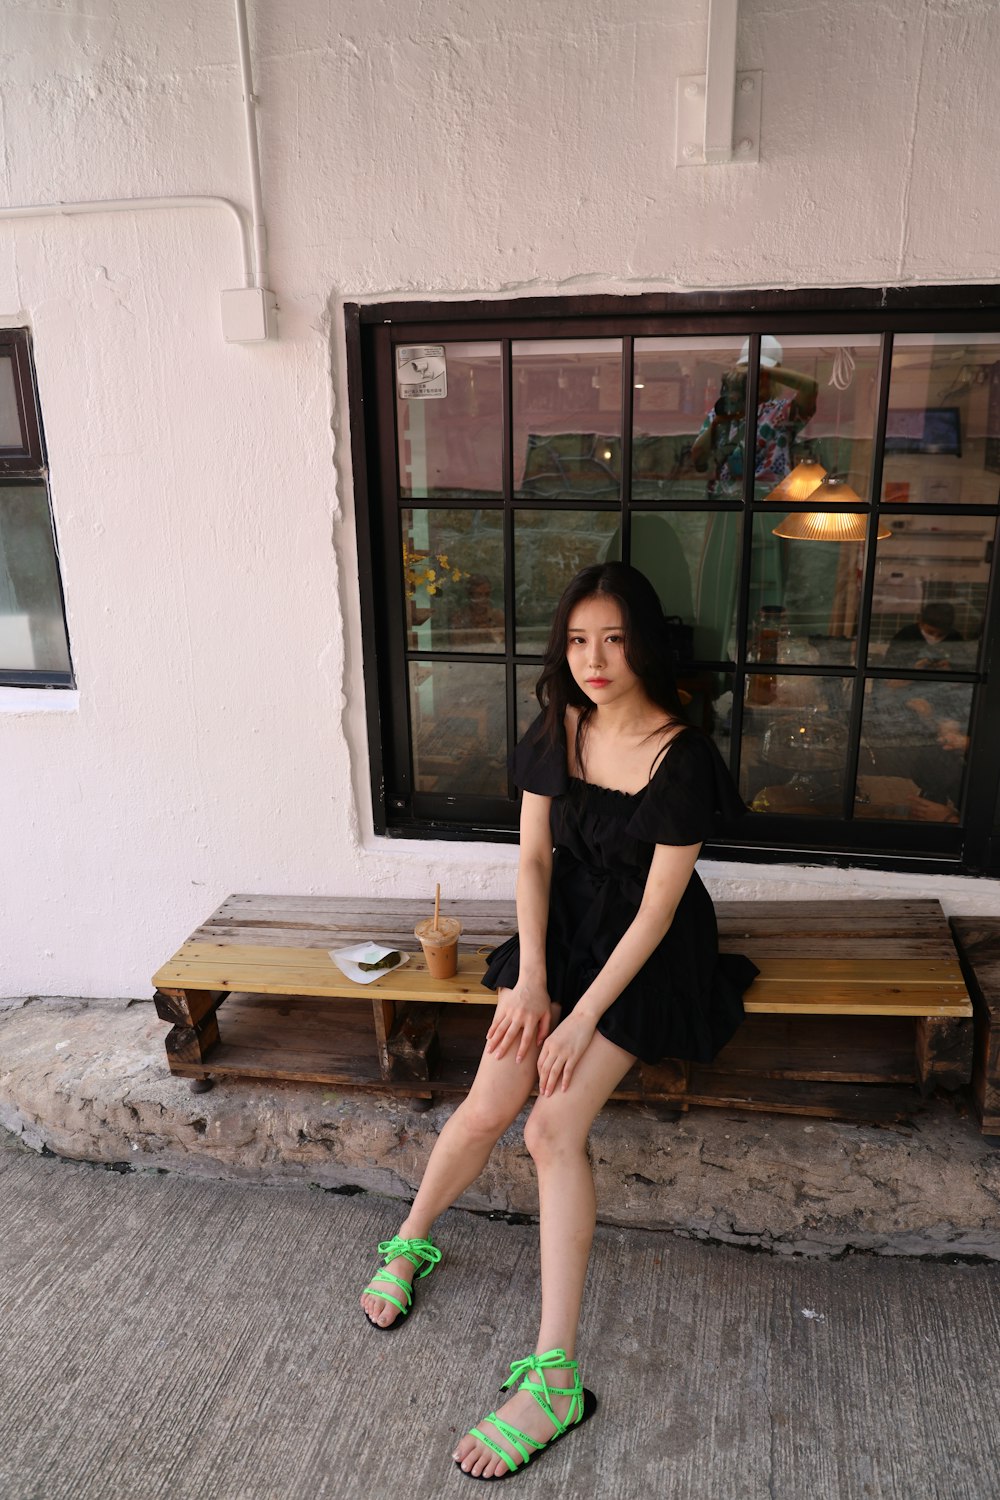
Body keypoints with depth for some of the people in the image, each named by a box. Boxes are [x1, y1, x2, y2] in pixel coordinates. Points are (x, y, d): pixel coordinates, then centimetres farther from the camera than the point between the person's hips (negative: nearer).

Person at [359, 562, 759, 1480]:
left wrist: (583, 1018, -18)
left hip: (645, 954, -4)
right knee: (486, 1108, -7)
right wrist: (531, 976, -8)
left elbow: (657, 910, -18)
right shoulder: (557, 731, -4)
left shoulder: (682, 759, -20)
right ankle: (410, 1242, 23)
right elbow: (535, 857, 1)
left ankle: (554, 1379, -8)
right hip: (562, 930, 4)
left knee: (555, 1128, -17)